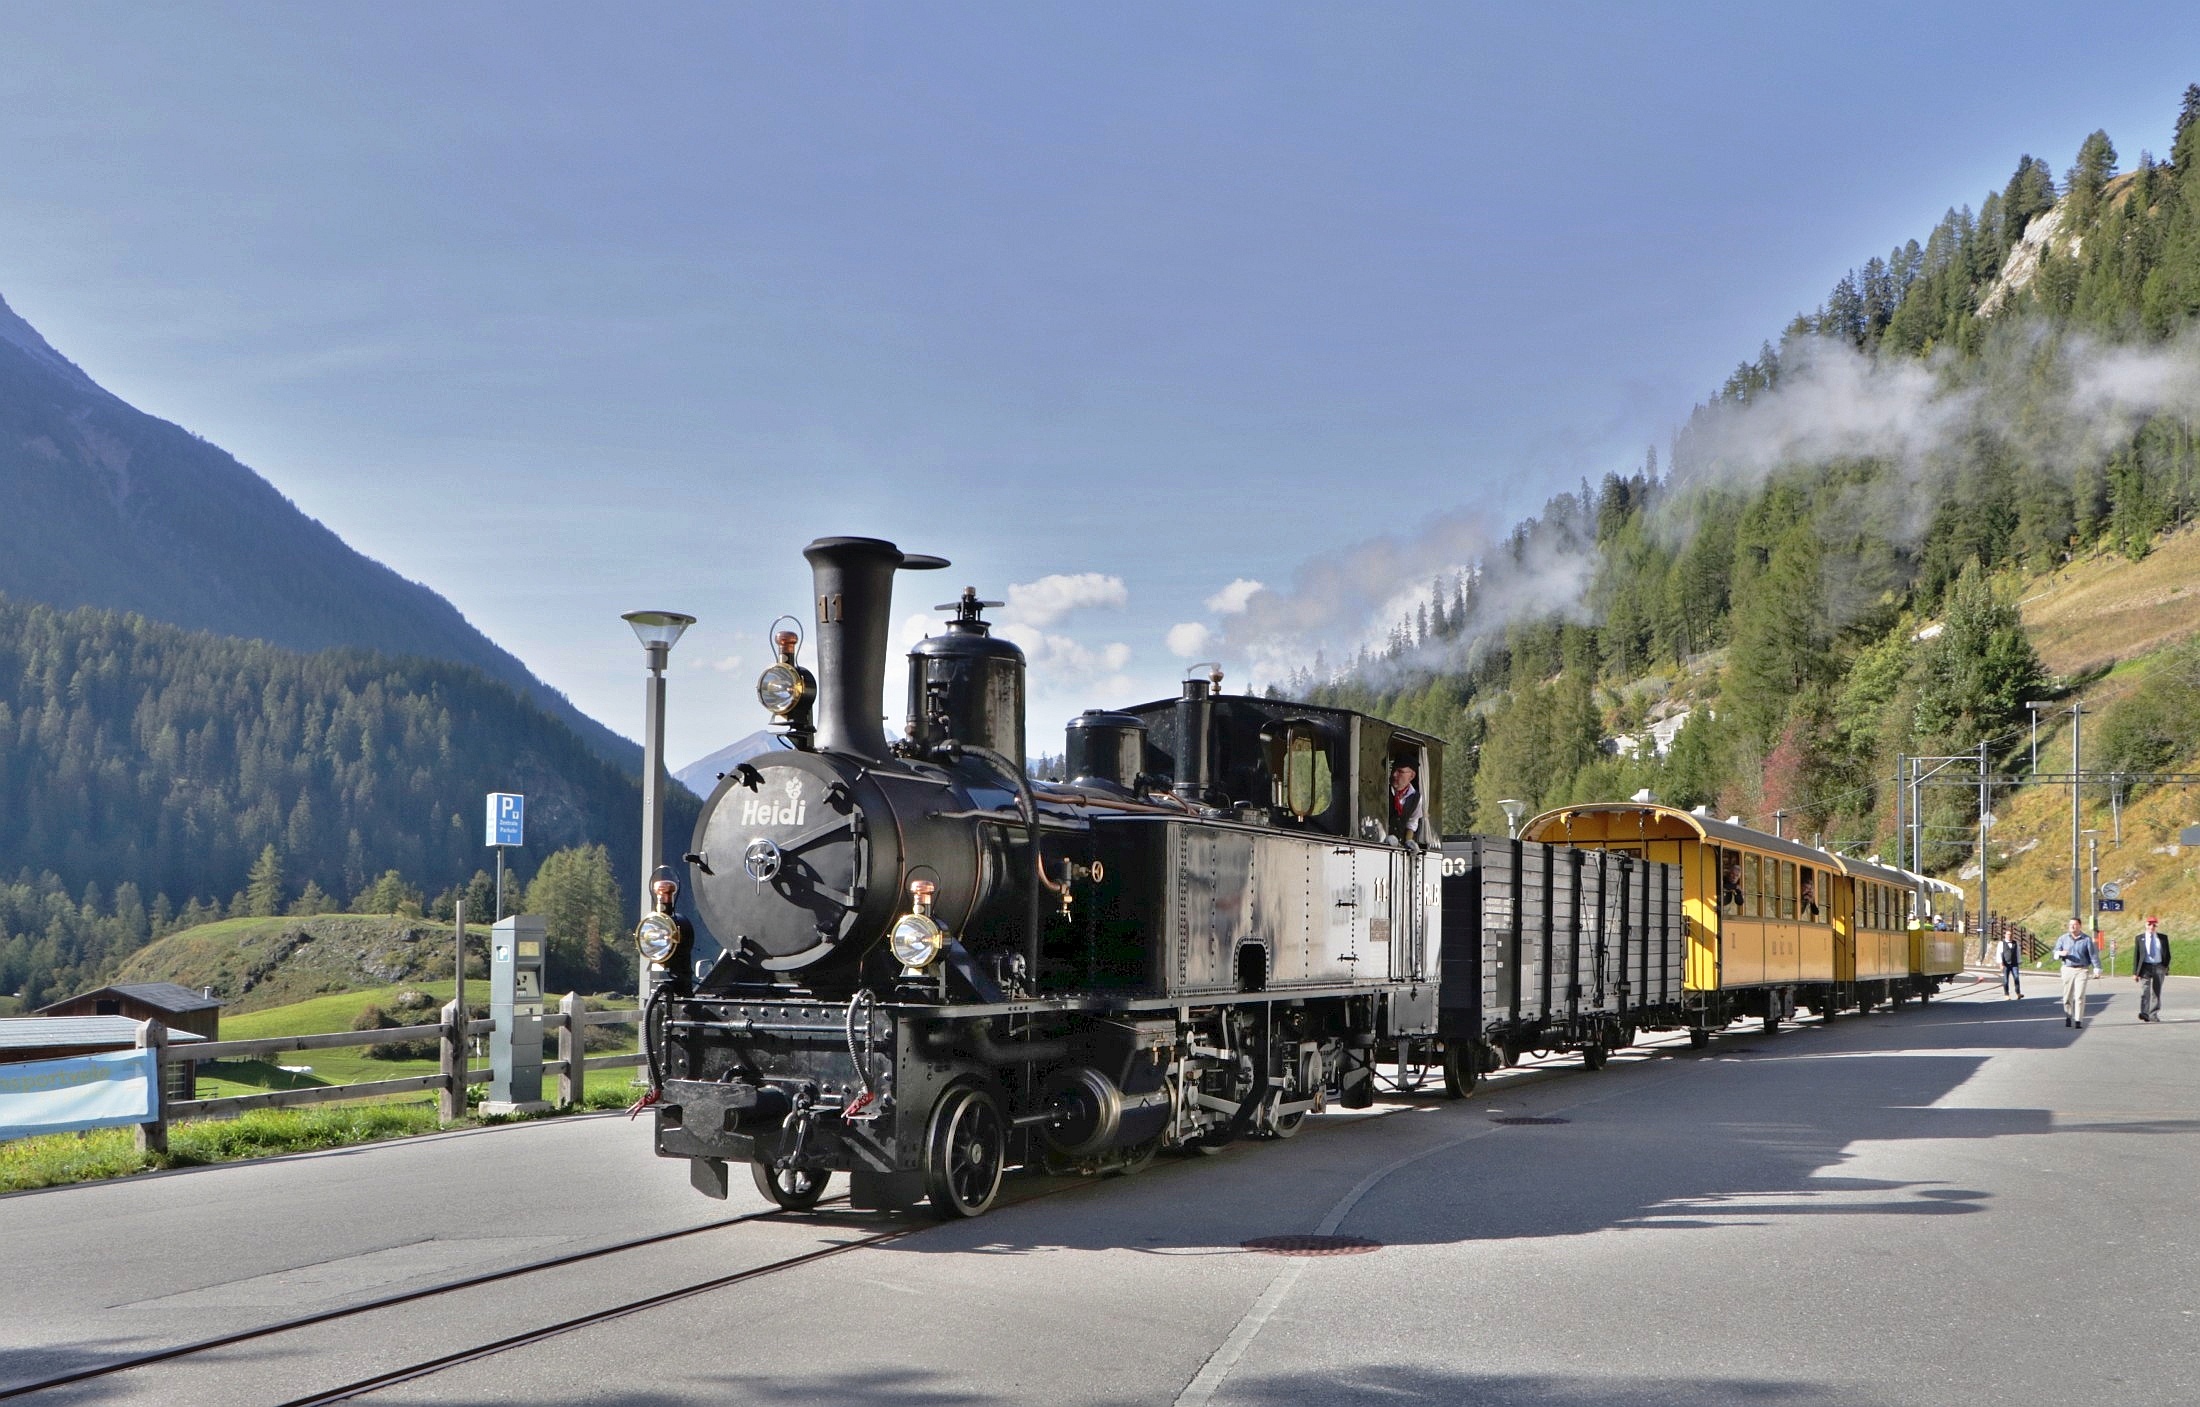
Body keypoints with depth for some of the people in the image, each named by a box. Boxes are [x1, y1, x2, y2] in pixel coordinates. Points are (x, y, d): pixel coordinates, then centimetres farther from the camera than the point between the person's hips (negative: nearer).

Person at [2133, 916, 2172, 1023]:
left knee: (2156, 992, 6)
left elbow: (2167, 954, 12)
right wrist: (2135, 972, -2)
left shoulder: (2163, 938, 7)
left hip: (2159, 967, 2)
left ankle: (2153, 1015, 12)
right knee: (2144, 991, -15)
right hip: (2145, 967, -2)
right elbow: (2136, 956, 3)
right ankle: (2144, 1013, -21)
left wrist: (2166, 966, -1)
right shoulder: (2140, 938, 4)